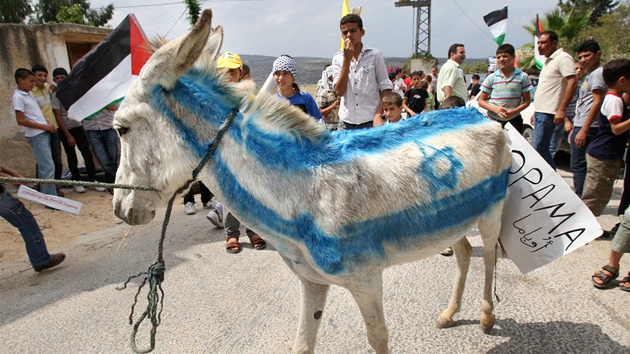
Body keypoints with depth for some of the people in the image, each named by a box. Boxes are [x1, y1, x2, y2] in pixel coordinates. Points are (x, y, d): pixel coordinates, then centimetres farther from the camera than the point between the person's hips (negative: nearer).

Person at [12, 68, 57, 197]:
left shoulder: (29, 93, 15)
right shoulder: (18, 97, -11)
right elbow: (20, 121, -16)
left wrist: (48, 124, 7)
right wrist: (44, 126, -14)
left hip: (44, 134, 9)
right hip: (36, 136, -9)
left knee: (44, 166, 13)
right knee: (48, 167, -10)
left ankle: (47, 194, 21)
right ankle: (51, 197, -7)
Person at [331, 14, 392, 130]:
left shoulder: (374, 55, 0)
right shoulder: (338, 58, 5)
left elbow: (386, 88, 3)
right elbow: (339, 91, -6)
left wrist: (378, 115, -10)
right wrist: (347, 59, -10)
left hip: (370, 122, -2)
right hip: (345, 123, 2)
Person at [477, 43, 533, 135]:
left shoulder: (522, 77, 2)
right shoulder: (491, 78, 2)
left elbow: (527, 100, 3)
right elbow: (481, 101, 2)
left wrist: (515, 111, -16)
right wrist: (495, 109, -16)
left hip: (514, 120, 0)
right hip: (493, 120, 0)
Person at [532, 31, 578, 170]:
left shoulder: (562, 58, -10)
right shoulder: (549, 60, 19)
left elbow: (572, 83, -19)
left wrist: (562, 109, -25)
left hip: (549, 113, -10)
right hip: (540, 112, 10)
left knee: (540, 147, -10)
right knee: (541, 148, 12)